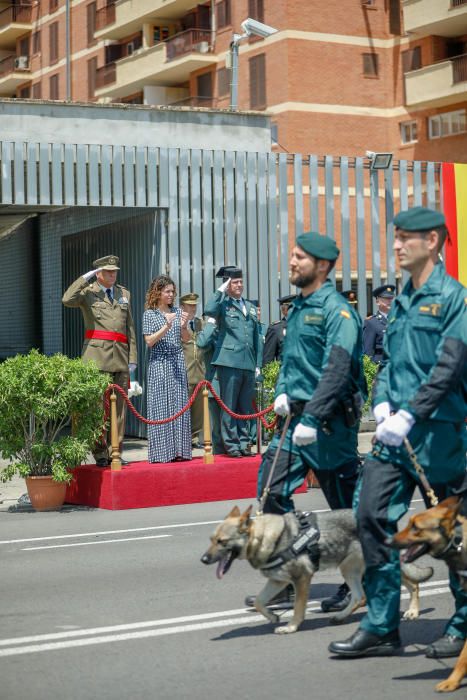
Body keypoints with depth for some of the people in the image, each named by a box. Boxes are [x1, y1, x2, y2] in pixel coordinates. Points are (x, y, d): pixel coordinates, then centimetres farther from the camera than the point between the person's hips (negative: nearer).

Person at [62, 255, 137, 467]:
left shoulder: (124, 293, 19)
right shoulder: (88, 292, 5)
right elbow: (67, 300, -17)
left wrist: (132, 358, 11)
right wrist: (85, 278, -11)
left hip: (120, 356, 4)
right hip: (96, 355, -4)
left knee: (120, 406, 4)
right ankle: (100, 453, -2)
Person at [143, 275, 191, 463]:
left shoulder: (177, 312, 10)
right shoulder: (149, 314, 0)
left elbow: (186, 339, 10)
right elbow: (149, 341, -7)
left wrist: (184, 326, -10)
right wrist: (166, 326, -17)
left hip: (178, 364, 4)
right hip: (159, 364, -4)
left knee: (179, 406, 1)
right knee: (161, 407, -5)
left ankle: (178, 450, 5)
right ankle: (162, 452, -3)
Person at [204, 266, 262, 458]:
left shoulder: (250, 307, 19)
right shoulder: (223, 304, 2)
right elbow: (209, 310, -23)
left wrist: (258, 363, 15)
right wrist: (220, 291, -12)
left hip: (248, 363, 5)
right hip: (229, 362, -5)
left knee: (245, 407, 10)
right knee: (229, 406, -1)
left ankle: (244, 443, 16)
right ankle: (231, 444, 3)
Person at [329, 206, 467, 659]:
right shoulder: (401, 302, 15)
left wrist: (408, 415, -23)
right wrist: (382, 404, -1)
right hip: (394, 433, 7)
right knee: (374, 518, 0)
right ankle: (381, 627, 8)